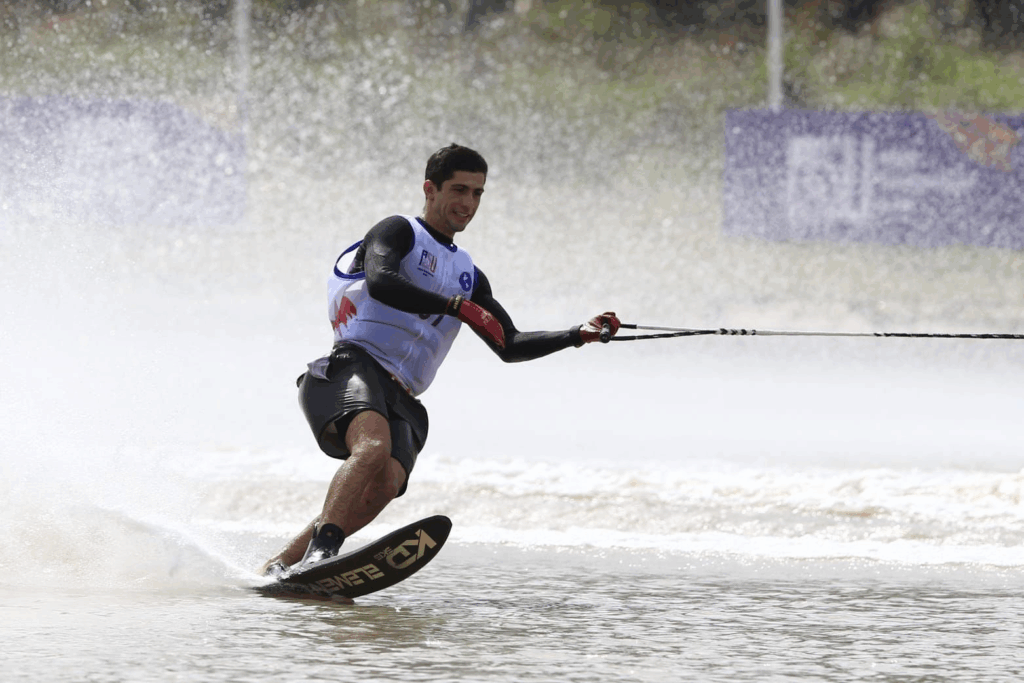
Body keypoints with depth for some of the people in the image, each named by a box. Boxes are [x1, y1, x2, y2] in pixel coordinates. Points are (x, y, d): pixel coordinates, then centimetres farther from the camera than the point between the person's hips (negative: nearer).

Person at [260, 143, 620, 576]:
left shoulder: (468, 276, 29)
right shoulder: (399, 232, 7)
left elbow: (509, 347, 29)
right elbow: (381, 283, -15)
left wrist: (581, 335, 17)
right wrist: (458, 306, -21)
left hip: (400, 402, 6)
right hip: (355, 369, -6)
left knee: (385, 486, -22)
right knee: (375, 447, -36)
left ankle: (278, 567, -21)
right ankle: (320, 551, -48)